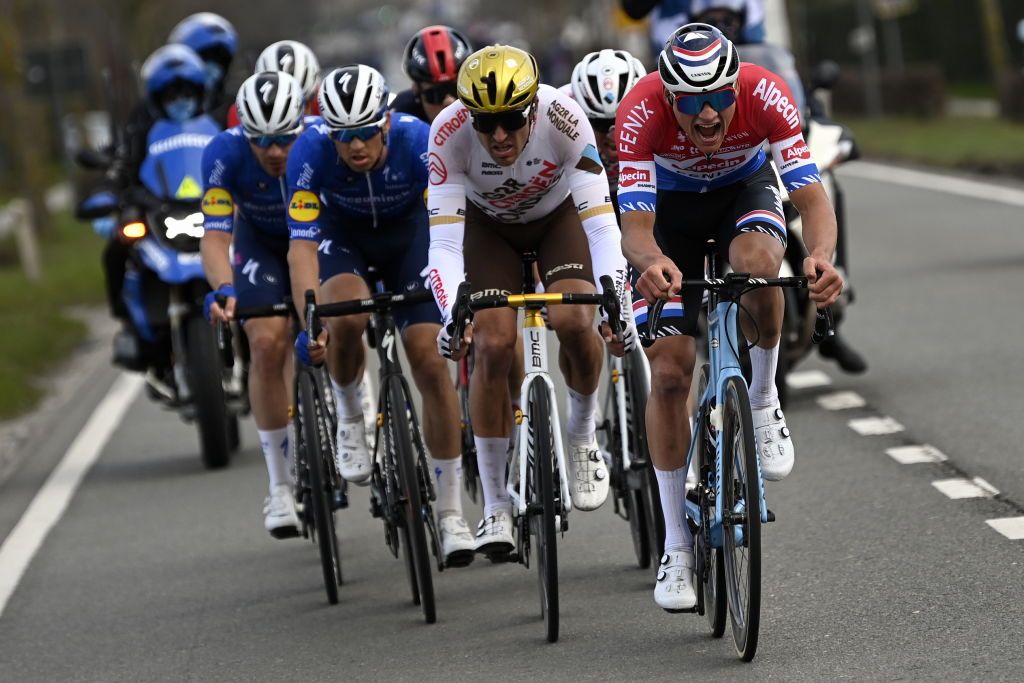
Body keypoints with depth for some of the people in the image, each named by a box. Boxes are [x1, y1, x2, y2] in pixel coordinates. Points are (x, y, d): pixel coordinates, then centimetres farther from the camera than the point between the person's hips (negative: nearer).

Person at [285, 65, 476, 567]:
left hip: (407, 231, 0)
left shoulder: (419, 143, -34)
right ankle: (349, 417, -2)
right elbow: (302, 244, -34)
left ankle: (450, 513, 0)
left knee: (430, 360, -11)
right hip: (341, 233, 0)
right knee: (347, 316, -33)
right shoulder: (310, 153, -32)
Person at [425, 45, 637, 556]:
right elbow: (444, 241, -35)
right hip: (488, 224, 0)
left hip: (559, 215, 0)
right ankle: (495, 507, -5)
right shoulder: (450, 132, -34)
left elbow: (601, 223, -36)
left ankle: (582, 435, 5)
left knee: (573, 322, -26)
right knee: (493, 345, -17)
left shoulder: (564, 119, -35)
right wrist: (452, 316, -50)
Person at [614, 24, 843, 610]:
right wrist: (651, 263, -64)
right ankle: (678, 546, 1)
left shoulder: (766, 95, -34)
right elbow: (634, 225, -40)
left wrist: (822, 257, -58)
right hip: (670, 206, 0)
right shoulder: (642, 112, -36)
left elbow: (811, 196, -37)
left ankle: (763, 400, -10)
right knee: (669, 370, -11)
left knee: (757, 261, -38)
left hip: (746, 189, 0)